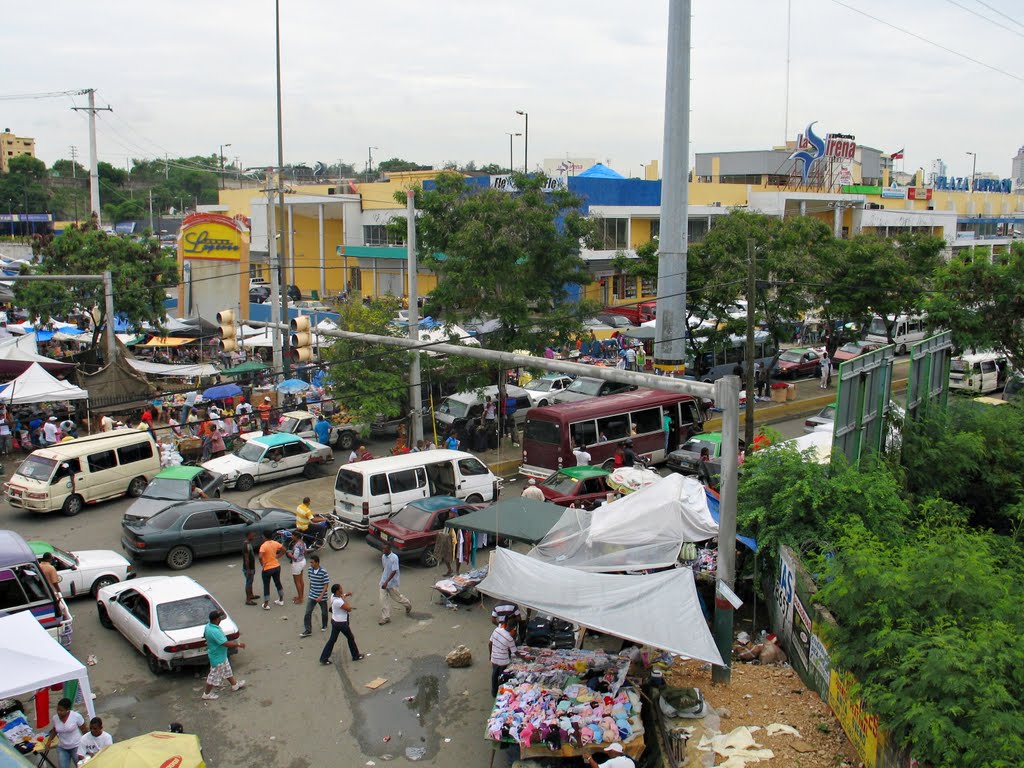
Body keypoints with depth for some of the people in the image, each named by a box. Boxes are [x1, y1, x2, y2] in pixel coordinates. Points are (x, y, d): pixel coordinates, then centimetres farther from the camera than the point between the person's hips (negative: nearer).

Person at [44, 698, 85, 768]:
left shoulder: (76, 716, -19)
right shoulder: (55, 718, -7)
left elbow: (84, 730, -8)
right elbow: (54, 731, 12)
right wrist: (49, 741, -2)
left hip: (76, 746, -4)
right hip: (62, 748, 4)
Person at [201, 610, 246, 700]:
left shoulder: (208, 626, -8)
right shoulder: (215, 631, -39)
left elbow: (205, 636, 12)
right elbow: (226, 643, -36)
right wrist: (238, 644, -23)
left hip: (221, 655, 9)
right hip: (217, 657, -9)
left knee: (227, 671, 27)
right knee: (214, 676, 11)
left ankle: (234, 685, 45)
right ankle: (207, 694, 29)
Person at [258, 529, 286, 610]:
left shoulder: (263, 545, -20)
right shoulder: (275, 543, -2)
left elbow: (260, 557, -31)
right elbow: (283, 550, 9)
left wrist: (262, 564, -14)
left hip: (267, 569, -6)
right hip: (276, 566, 6)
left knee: (266, 586, 6)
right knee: (278, 583, 21)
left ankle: (266, 604, 10)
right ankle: (281, 600, 32)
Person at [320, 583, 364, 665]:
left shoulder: (333, 596, -4)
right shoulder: (338, 601, -31)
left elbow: (341, 596, 21)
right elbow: (349, 609, -22)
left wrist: (345, 595, 4)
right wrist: (344, 599, -17)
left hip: (334, 621, 8)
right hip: (341, 623, -8)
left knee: (332, 639, 15)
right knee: (350, 638, 13)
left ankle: (324, 658, 15)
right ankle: (356, 656, 29)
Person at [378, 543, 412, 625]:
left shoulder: (394, 558, -23)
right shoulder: (383, 556, -1)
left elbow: (394, 571, -25)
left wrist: (386, 582, -28)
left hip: (392, 582, -6)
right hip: (384, 582, 6)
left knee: (396, 597, 12)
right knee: (382, 599, 0)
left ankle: (408, 605, 41)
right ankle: (385, 617, 8)